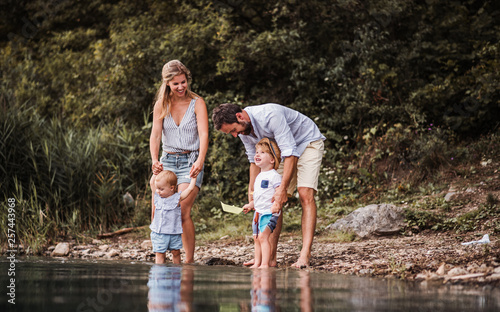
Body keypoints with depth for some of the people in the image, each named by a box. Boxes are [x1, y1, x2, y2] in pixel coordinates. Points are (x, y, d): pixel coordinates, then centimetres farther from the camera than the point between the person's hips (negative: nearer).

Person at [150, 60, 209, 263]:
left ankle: (189, 259, -8)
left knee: (183, 210, -17)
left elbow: (204, 134, -14)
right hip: (167, 161, 3)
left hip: (191, 162, -3)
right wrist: (154, 160, -22)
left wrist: (200, 161, -31)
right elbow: (155, 134, -3)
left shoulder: (197, 103, -2)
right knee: (157, 208, -15)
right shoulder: (161, 105, 6)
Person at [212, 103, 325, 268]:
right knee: (274, 201, -2)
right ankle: (270, 257, 0)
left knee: (306, 196, -23)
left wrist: (283, 188, -39)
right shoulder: (243, 129, -10)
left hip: (308, 142, -8)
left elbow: (291, 153, -36)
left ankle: (305, 256, -30)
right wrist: (251, 192, 0)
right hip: (282, 150, 8)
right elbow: (255, 160, 5)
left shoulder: (271, 115, -36)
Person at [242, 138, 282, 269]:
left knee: (263, 236, -16)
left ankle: (265, 264, -17)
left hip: (269, 213, -9)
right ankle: (257, 263, 15)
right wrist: (250, 205, 28)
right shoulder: (259, 176, 18)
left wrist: (277, 204, -33)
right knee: (256, 238, 9)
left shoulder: (274, 176, -10)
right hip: (258, 212, 9)